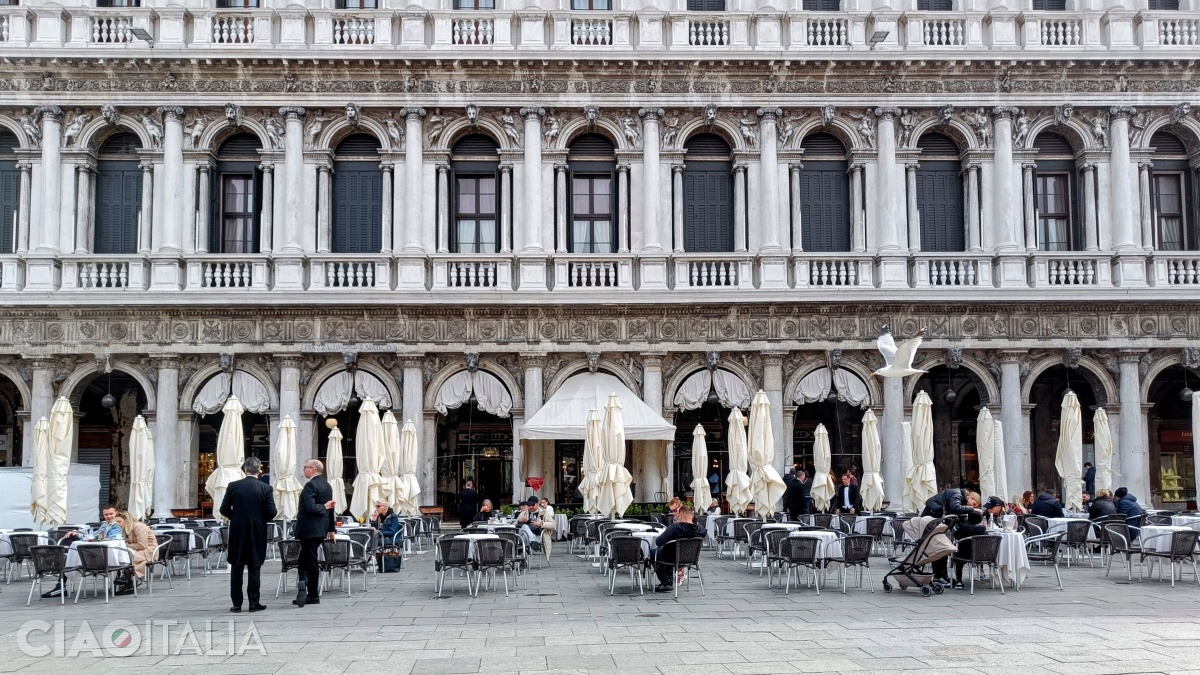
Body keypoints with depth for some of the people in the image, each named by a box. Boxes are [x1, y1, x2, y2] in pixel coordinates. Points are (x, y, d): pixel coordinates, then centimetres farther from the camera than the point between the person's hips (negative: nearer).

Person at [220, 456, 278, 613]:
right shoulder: (266, 488, -7)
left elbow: (224, 510, -2)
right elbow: (271, 513, -8)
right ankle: (254, 603, 5)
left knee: (236, 568, 8)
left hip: (237, 532, 1)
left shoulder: (233, 486, -4)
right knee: (254, 567, 5)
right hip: (257, 533, -1)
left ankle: (236, 604, 9)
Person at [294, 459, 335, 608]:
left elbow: (310, 507, -27)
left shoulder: (310, 485, -15)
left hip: (309, 529, -8)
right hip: (321, 528, 8)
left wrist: (324, 507, -12)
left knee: (310, 561, -3)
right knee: (306, 559, 10)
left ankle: (313, 596, -3)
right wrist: (331, 529, 22)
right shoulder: (327, 485, 12)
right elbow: (330, 509, 17)